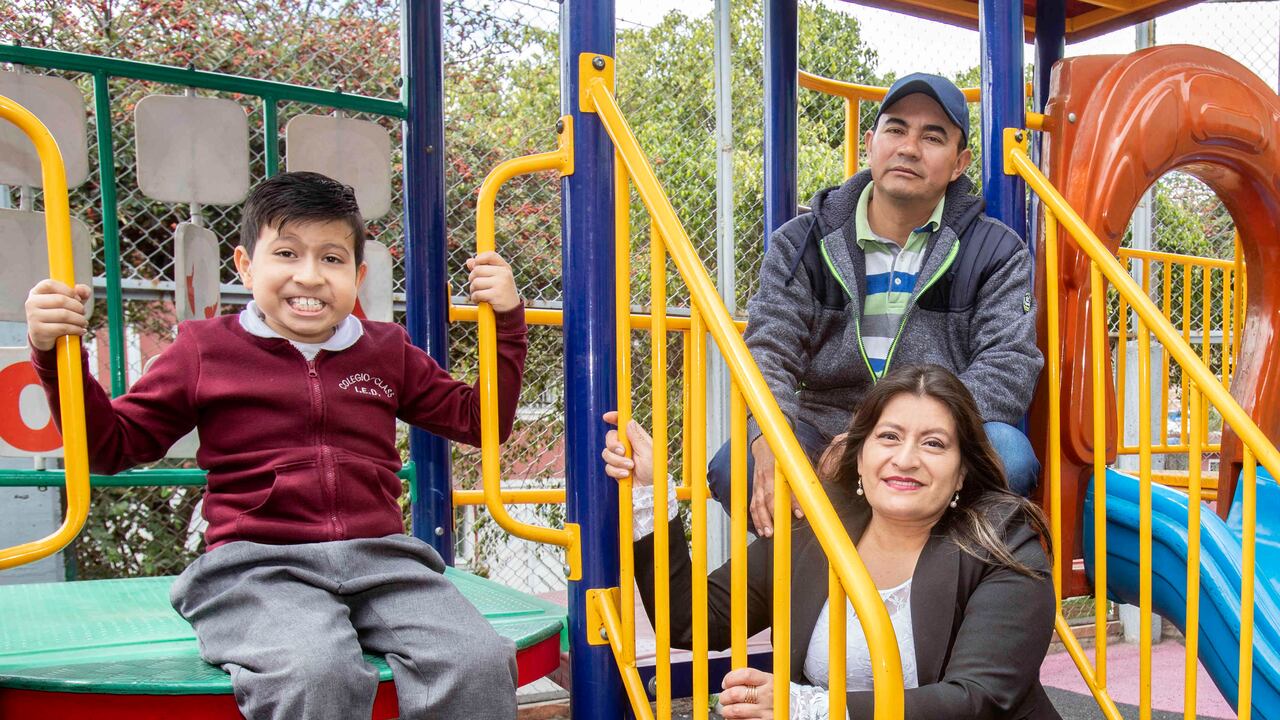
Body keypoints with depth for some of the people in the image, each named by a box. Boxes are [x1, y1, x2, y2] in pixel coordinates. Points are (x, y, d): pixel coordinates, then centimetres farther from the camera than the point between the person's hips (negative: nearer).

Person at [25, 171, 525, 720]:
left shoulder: (388, 352, 19)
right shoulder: (205, 351, 11)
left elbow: (482, 421, 25)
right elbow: (111, 445, 16)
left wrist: (505, 323, 16)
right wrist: (55, 354, 3)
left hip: (379, 558, 3)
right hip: (255, 566, -3)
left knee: (479, 664, -25)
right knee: (315, 674, -37)